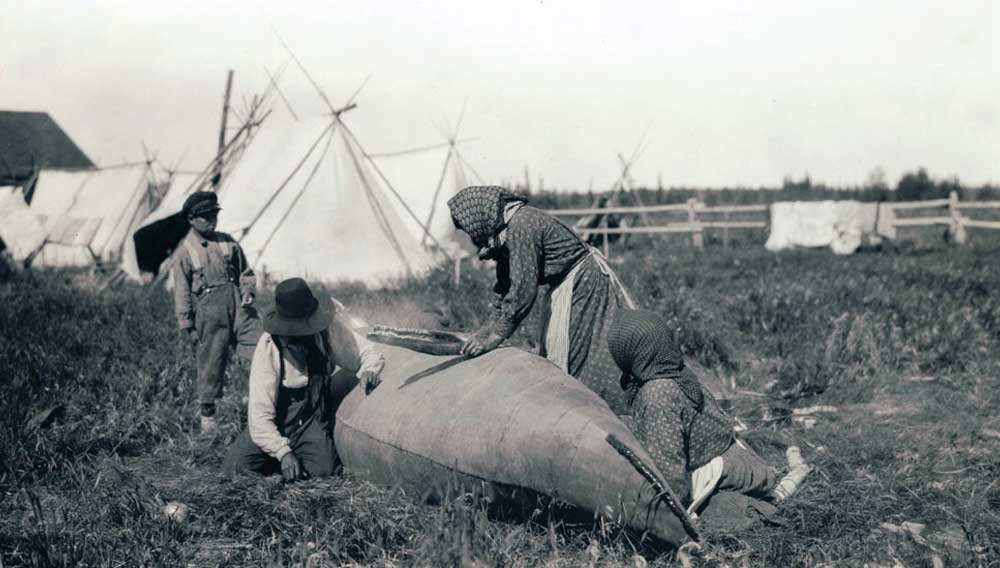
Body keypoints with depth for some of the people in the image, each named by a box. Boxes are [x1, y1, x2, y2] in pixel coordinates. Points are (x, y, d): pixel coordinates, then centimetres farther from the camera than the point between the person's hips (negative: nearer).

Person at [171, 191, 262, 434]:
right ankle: (207, 414, 22)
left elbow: (245, 271, 20)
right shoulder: (185, 251, -2)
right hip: (210, 314, -3)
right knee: (211, 365, 5)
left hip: (239, 307, 4)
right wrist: (187, 326, -3)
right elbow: (181, 292, -1)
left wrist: (247, 291, 0)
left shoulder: (227, 242, 10)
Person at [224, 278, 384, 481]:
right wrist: (283, 453, -37)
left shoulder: (328, 328, -15)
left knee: (323, 467, -25)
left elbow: (368, 353, -1)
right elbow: (260, 414, -26)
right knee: (237, 463, -21)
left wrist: (369, 370, -25)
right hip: (277, 418, -1)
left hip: (314, 416, 1)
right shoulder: (269, 346, -23)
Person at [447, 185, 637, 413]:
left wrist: (496, 335, -21)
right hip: (566, 285, 10)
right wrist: (491, 325, 10)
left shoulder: (521, 227, -25)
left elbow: (523, 289, -26)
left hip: (583, 282, -10)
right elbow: (506, 284, 15)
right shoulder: (504, 230, 6)